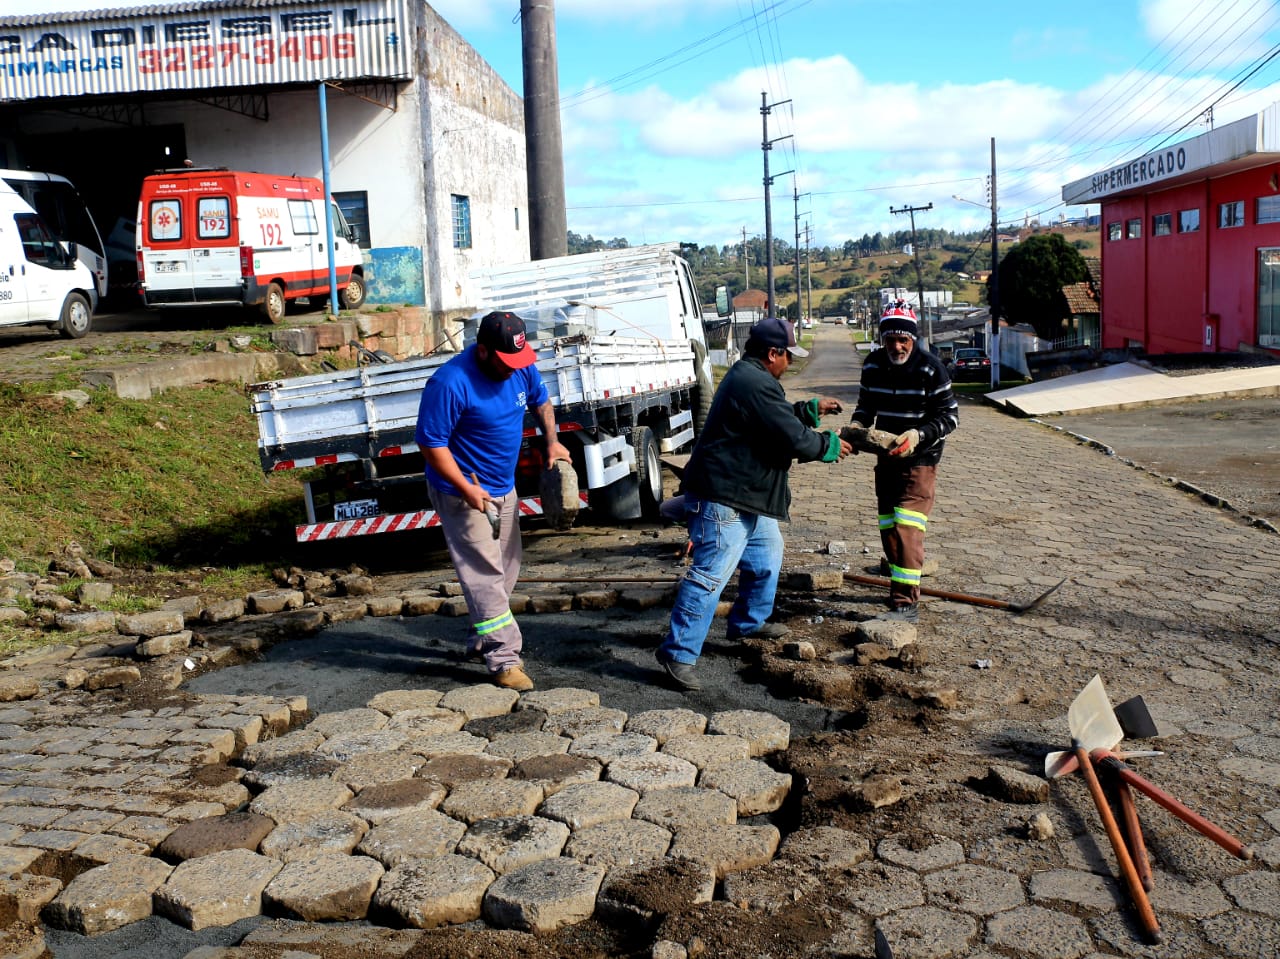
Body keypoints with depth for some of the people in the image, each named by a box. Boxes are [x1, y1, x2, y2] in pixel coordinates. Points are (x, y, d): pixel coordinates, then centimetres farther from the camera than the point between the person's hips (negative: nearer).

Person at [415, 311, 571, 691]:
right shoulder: (450, 383, -26)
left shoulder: (521, 368, -5)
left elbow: (540, 401, 17)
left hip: (504, 488, 8)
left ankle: (480, 640, 33)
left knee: (506, 568, 16)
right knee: (486, 574, -9)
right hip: (463, 493, -8)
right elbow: (431, 444, -22)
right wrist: (467, 489, -24)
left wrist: (551, 441, 3)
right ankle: (504, 658, -5)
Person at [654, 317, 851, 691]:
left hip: (746, 495, 12)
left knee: (766, 553, 25)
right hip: (722, 499, -12)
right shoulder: (756, 385, -22)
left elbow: (780, 417, 30)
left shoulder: (747, 376, 14)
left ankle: (749, 622, 41)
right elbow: (794, 439, -21)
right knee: (710, 575, -13)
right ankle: (678, 653, -10)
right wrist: (830, 445, -4)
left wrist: (812, 408, 25)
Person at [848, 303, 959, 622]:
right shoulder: (872, 365, 0)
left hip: (920, 459, -6)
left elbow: (950, 416, -12)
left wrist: (918, 435, -29)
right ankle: (902, 585, 30)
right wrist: (857, 424, -8)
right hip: (886, 457, 6)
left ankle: (906, 604, -13)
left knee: (906, 529, -14)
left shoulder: (930, 368, -16)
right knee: (888, 529, 11)